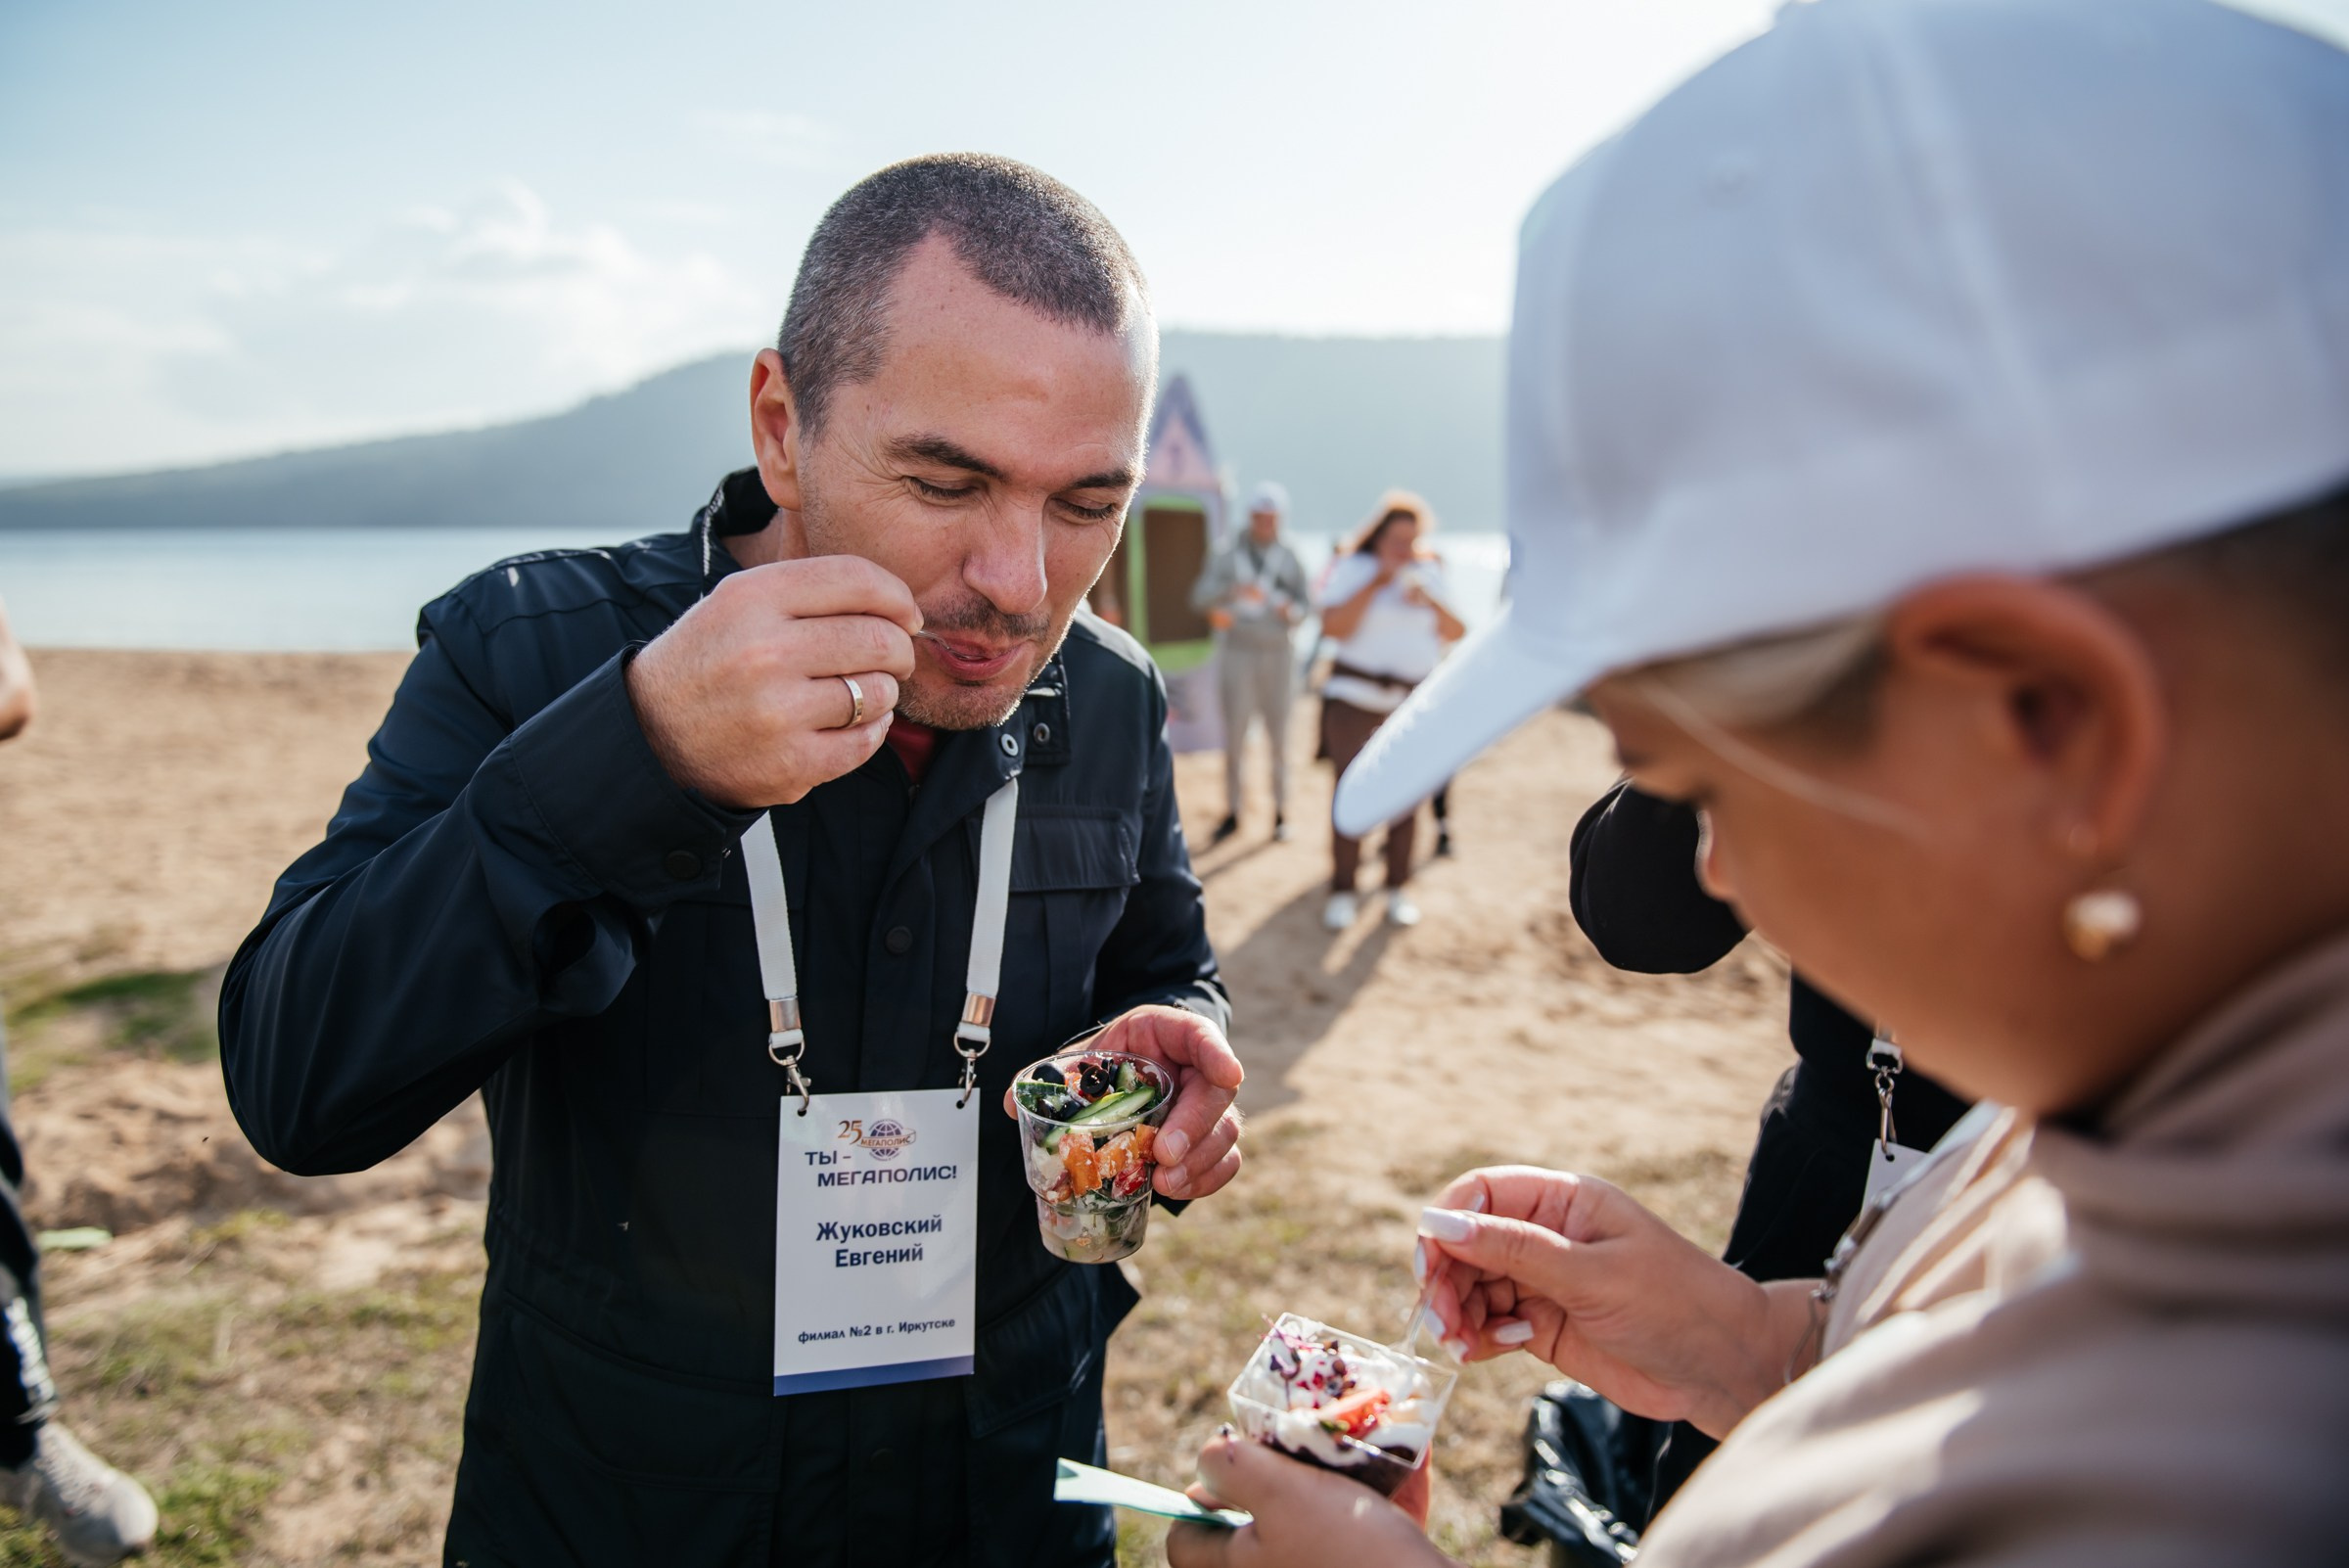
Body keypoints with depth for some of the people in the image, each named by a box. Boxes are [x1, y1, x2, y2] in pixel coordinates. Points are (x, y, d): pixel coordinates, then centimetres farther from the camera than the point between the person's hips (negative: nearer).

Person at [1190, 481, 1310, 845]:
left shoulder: (1290, 560, 7)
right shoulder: (1227, 556, 3)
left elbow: (1302, 607, 4)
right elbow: (1200, 597, -8)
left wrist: (1290, 610, -19)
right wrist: (1233, 590, -26)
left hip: (1277, 654, 1)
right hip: (1238, 654, -1)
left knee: (1278, 738, 2)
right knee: (1234, 738, -1)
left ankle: (1280, 813, 11)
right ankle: (1232, 813, 9)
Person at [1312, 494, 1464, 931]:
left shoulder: (1429, 573, 11)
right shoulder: (1353, 569, 0)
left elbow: (1458, 634, 6)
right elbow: (1333, 627, -13)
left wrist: (1431, 601, -11)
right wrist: (1377, 582, -15)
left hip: (1416, 701, 3)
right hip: (1356, 696, -3)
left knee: (1407, 797, 4)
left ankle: (1399, 888, 16)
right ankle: (1344, 891, 6)